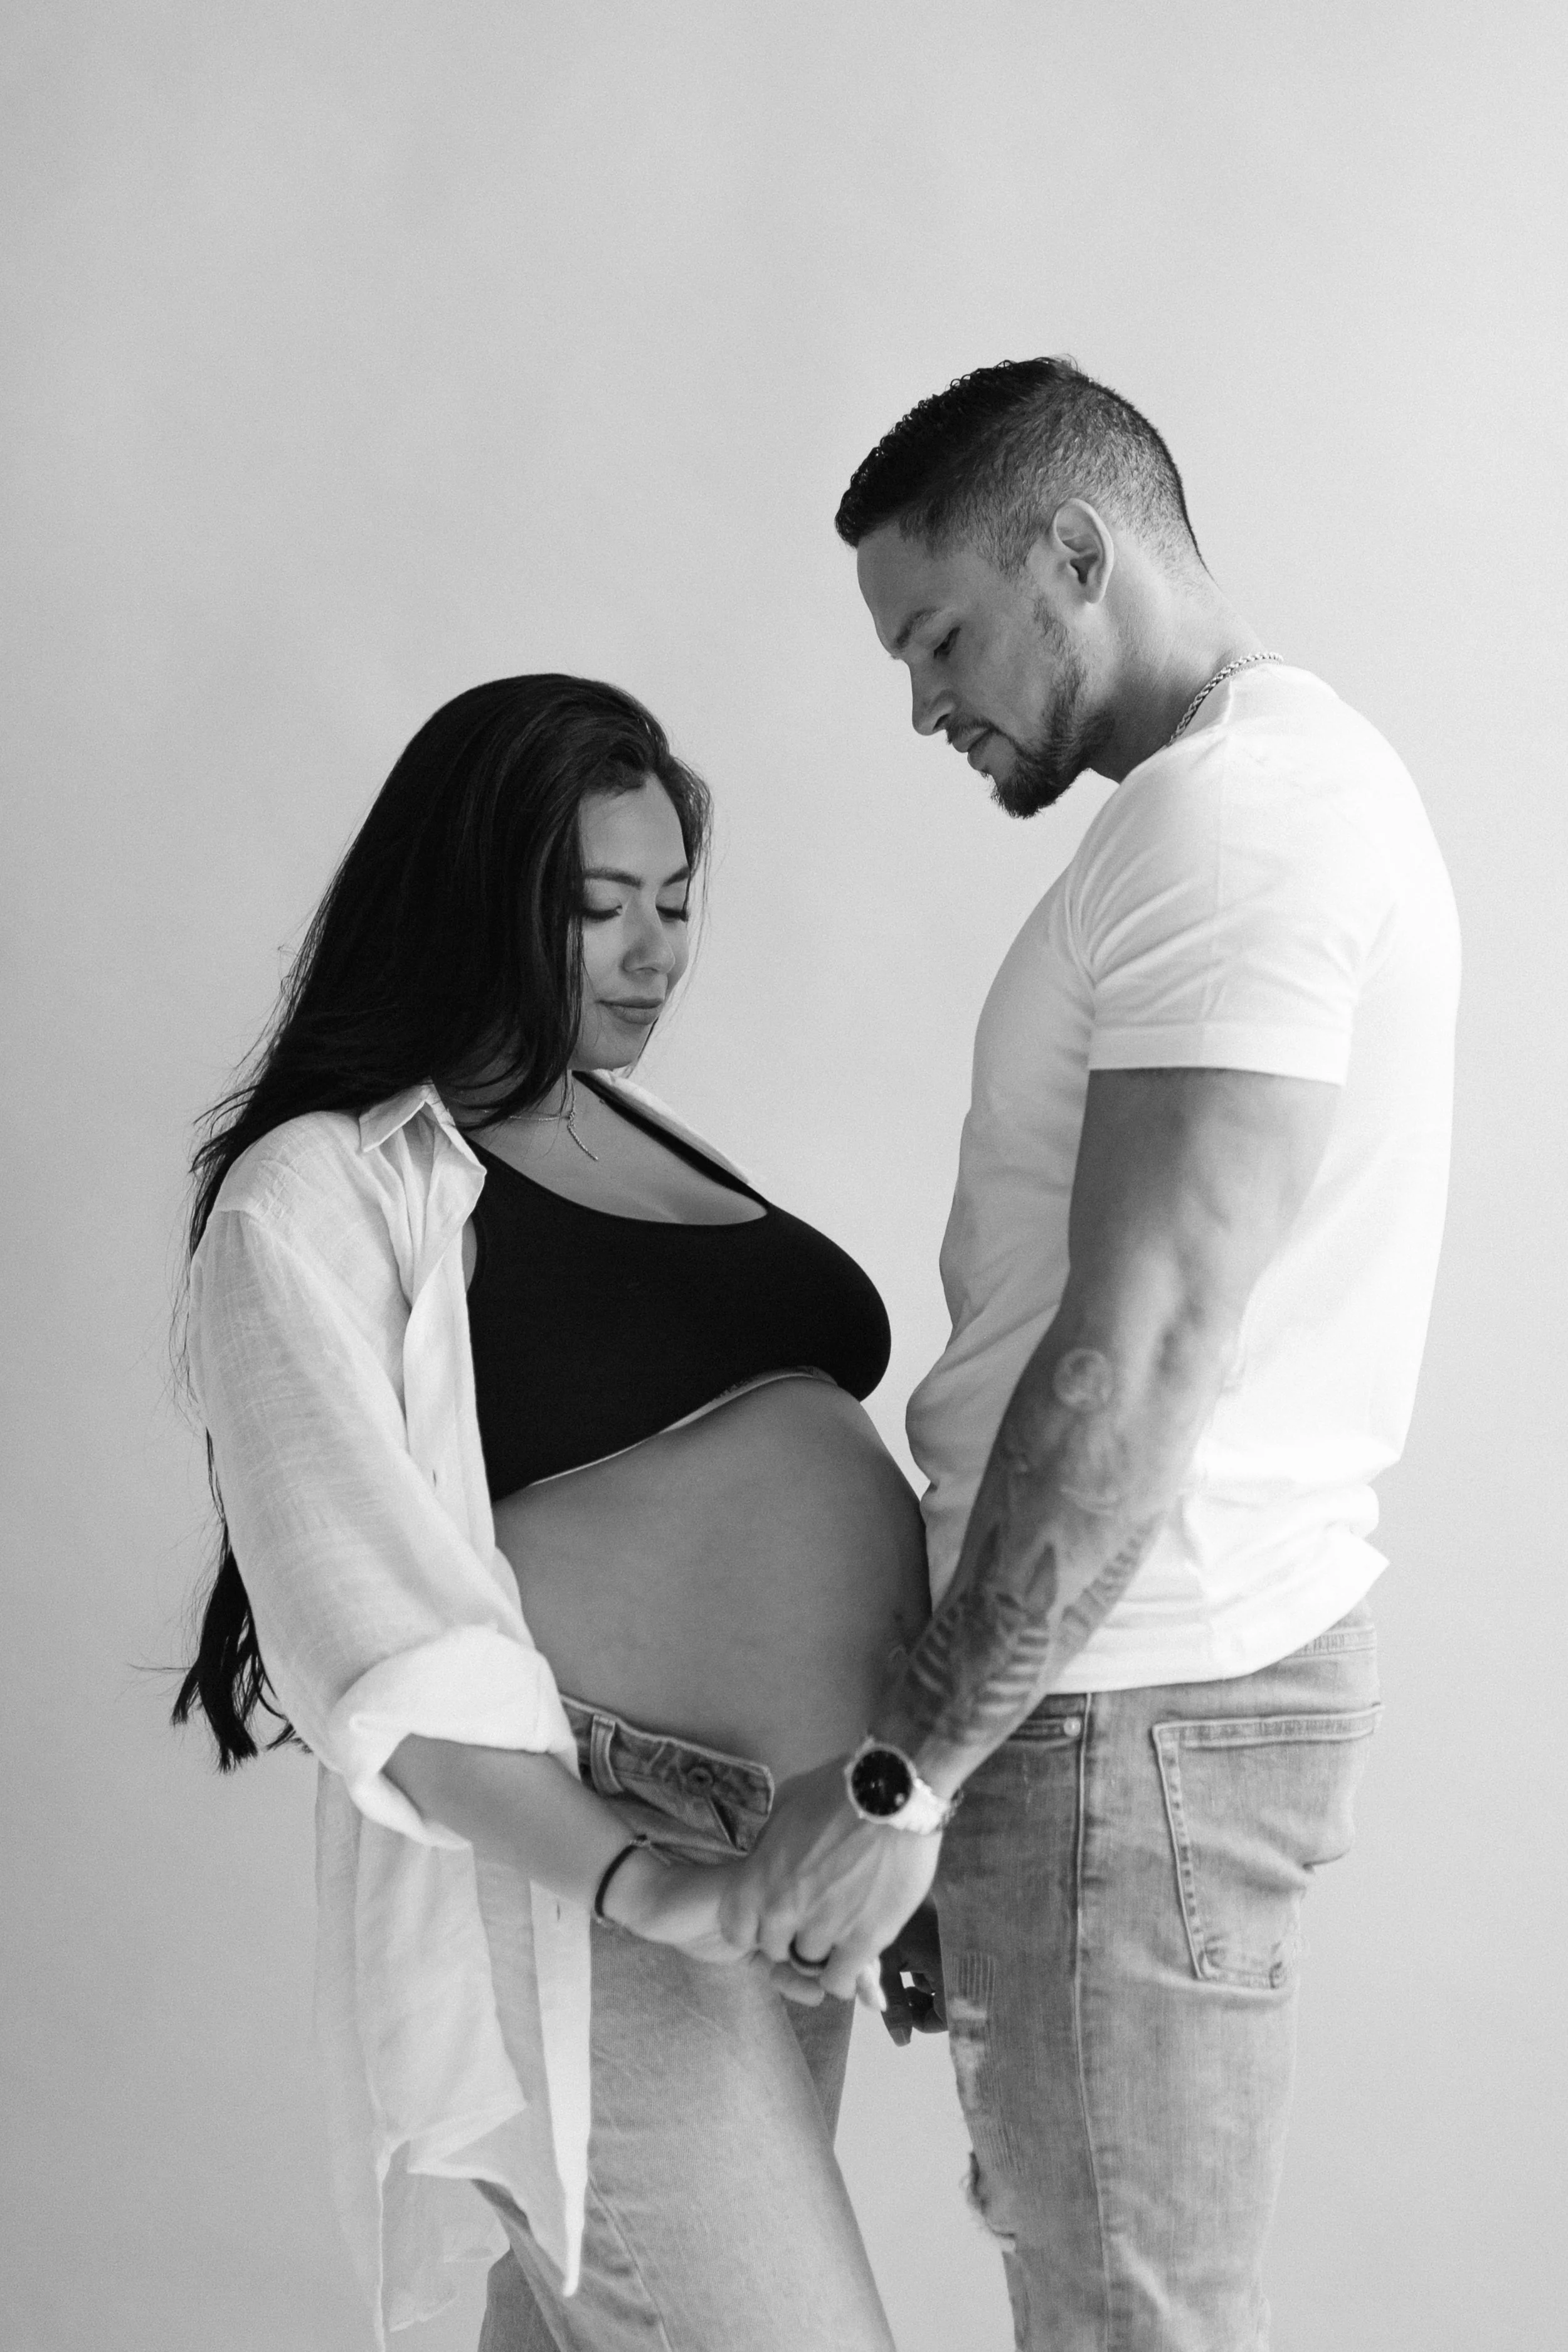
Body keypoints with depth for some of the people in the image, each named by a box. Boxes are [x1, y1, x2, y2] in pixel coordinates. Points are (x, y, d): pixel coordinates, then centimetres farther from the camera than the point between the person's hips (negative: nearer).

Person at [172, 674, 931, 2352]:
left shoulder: (647, 1137, 16)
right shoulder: (322, 1192, -7)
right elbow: (365, 1613, -16)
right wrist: (636, 1879, -26)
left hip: (804, 1853, 7)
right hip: (569, 1858, -7)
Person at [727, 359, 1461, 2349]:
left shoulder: (1236, 806, -16)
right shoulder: (1285, 778, 17)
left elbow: (1139, 1361, -23)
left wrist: (903, 1773, -20)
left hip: (1135, 1699, -10)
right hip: (1149, 1664, 10)